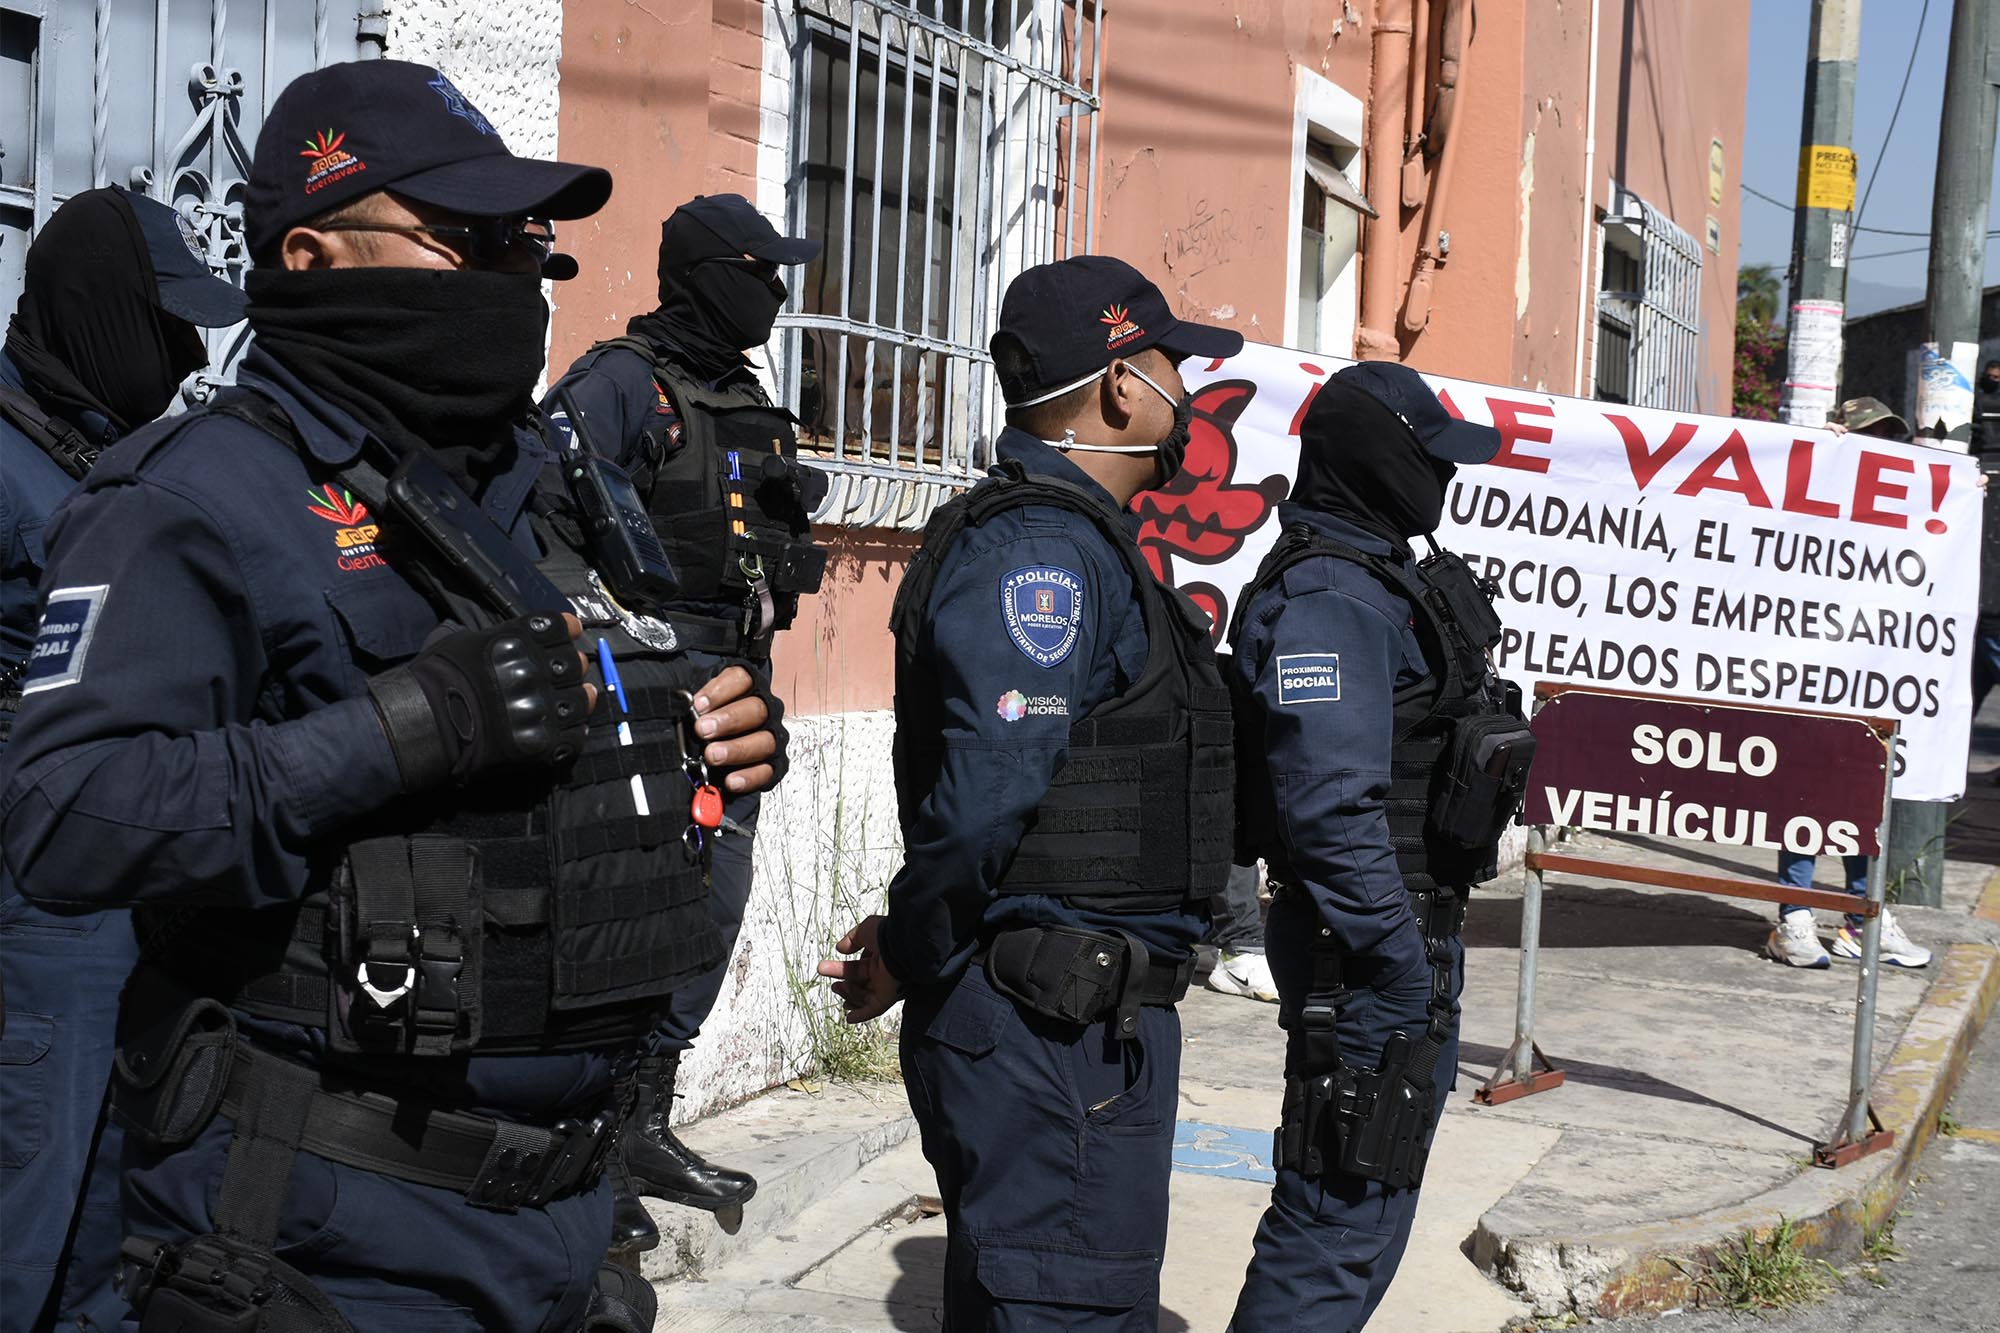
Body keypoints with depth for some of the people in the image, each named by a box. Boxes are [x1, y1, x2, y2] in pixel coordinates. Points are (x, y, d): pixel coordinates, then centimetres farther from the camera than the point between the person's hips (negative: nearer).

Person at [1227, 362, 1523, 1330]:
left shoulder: (1377, 578, 15)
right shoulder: (1326, 598, -19)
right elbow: (1331, 803, -28)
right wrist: (1401, 959, -24)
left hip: (1412, 924, 11)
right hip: (1367, 952, -11)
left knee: (1357, 1204, 21)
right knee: (1344, 1211, -4)